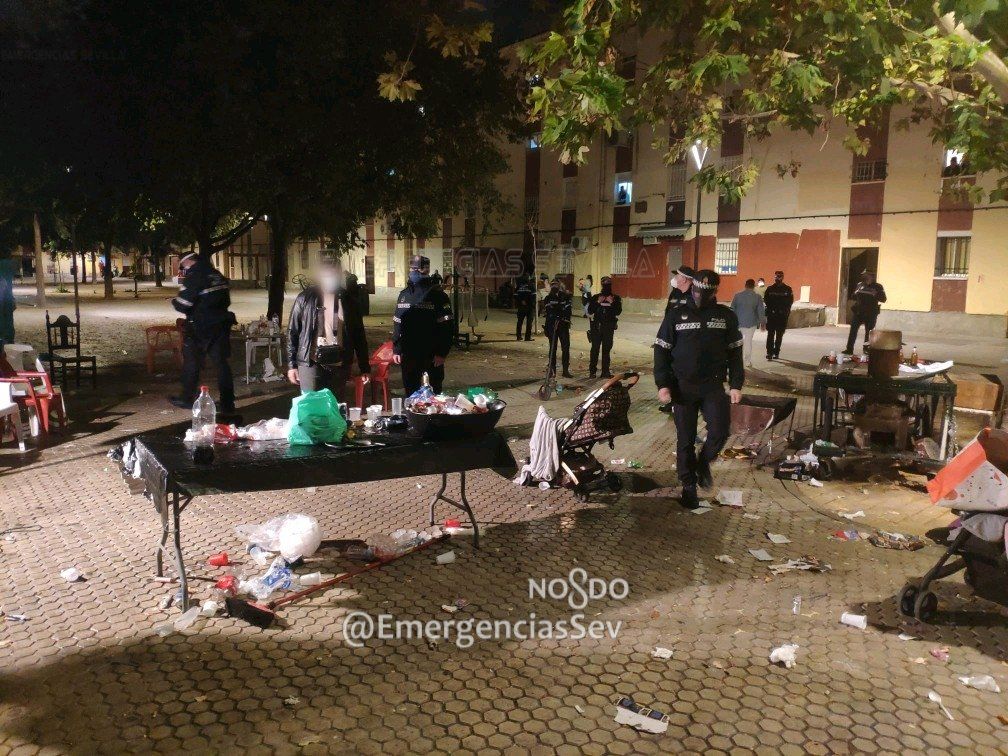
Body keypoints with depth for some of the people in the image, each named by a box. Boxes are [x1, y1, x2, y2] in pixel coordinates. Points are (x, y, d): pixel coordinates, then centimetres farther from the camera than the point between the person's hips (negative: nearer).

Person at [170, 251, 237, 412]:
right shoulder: (218, 275, 8)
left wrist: (174, 302, 3)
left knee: (191, 362, 11)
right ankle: (227, 403, 7)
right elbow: (225, 300, 16)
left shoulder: (194, 277, -15)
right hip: (221, 324, 6)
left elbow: (182, 305, -17)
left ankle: (188, 398, 22)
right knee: (221, 363, 8)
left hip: (201, 327, -6)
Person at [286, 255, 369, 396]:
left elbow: (359, 335, 7)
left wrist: (364, 368, 5)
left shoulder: (349, 301, 5)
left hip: (340, 365, 2)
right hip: (312, 363, -2)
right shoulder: (306, 298, 0)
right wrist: (292, 365, -1)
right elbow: (292, 332, 2)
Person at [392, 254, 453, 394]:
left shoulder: (437, 294, -6)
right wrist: (396, 350, 9)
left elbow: (447, 326, -10)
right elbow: (397, 325, 15)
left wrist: (441, 353, -15)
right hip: (408, 355, 5)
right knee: (410, 393, 12)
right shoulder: (404, 294, 12)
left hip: (431, 356, -5)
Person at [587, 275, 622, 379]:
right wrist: (598, 302, -10)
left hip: (609, 327, 1)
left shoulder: (616, 298, 9)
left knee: (606, 349, 3)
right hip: (597, 326, -1)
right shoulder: (596, 297, 9)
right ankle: (592, 371, -2)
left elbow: (618, 311, -1)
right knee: (595, 348, -5)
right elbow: (590, 311, 0)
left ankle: (605, 371, 8)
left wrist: (612, 303, -13)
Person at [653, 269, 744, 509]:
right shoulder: (676, 315, 0)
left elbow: (735, 352, 9)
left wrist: (736, 385, 1)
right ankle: (688, 487, 20)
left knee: (720, 431, -13)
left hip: (713, 386, 1)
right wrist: (662, 384, -7)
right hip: (682, 387, -1)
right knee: (685, 439, 5)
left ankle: (703, 462, 18)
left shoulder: (726, 316, 4)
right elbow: (661, 351, 0)